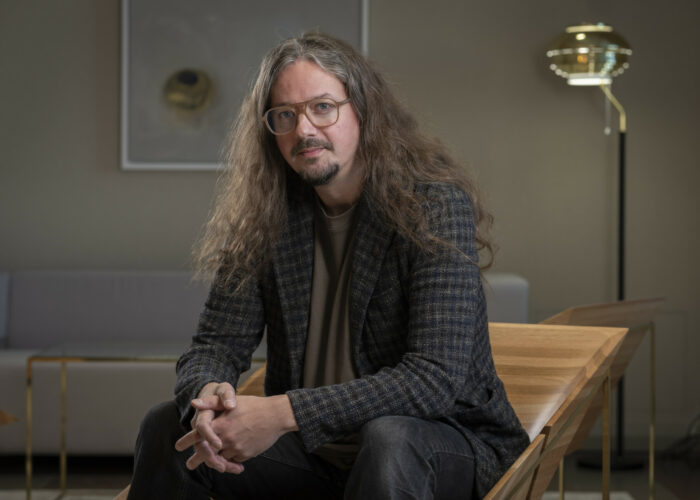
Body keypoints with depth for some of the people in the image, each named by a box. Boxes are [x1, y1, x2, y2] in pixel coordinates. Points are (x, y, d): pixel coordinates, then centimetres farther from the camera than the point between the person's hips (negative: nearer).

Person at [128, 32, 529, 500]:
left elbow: (434, 377, -27)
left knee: (390, 440, -38)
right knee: (167, 427, -10)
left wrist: (285, 412, -34)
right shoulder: (268, 217, 0)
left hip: (445, 440, -5)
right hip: (315, 448, 5)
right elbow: (217, 342, 1)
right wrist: (208, 395, -26)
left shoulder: (436, 207, -18)